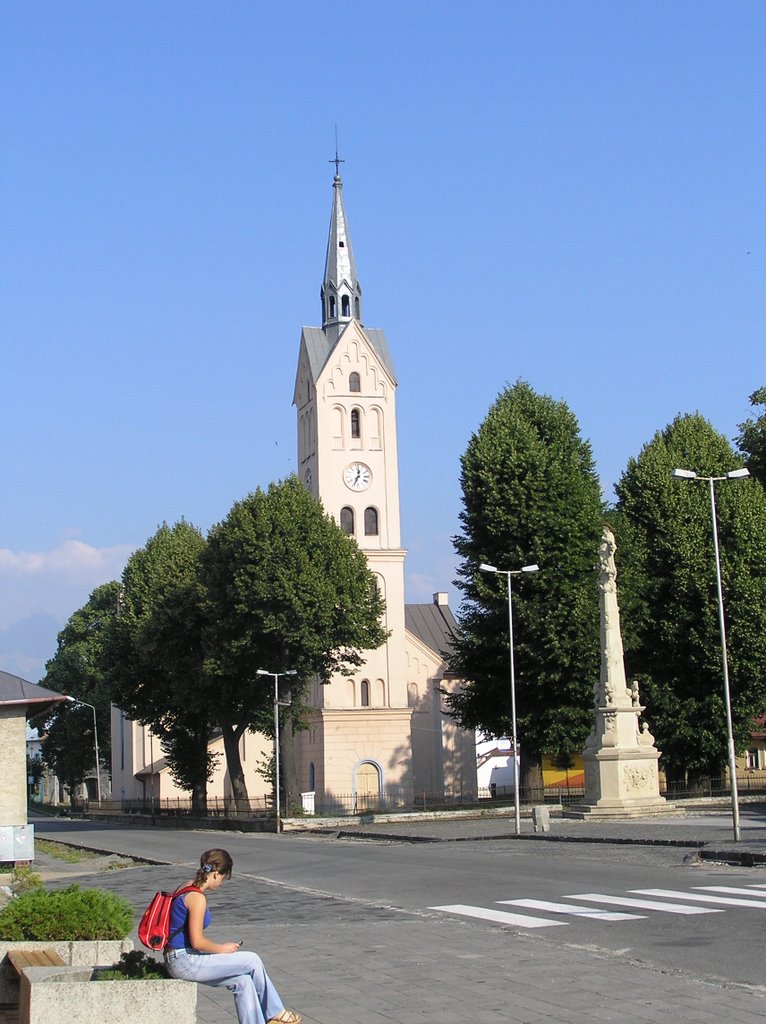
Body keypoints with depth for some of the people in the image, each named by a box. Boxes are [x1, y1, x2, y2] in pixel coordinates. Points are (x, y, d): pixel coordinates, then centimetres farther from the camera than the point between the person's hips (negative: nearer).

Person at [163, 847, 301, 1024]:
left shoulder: (186, 889, 12)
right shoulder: (197, 898, -18)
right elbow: (197, 942, -22)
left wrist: (218, 947, 12)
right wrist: (222, 949, -7)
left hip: (179, 960, 10)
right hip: (185, 962, -10)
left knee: (243, 981, 5)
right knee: (253, 961, -3)